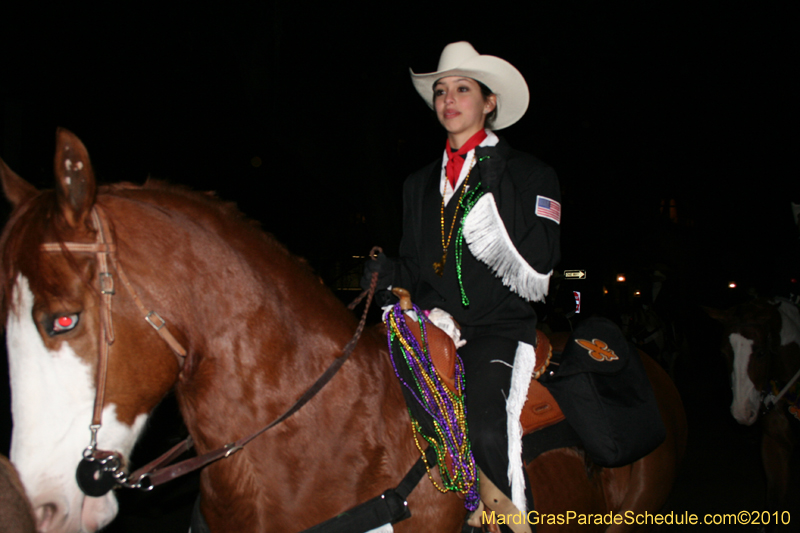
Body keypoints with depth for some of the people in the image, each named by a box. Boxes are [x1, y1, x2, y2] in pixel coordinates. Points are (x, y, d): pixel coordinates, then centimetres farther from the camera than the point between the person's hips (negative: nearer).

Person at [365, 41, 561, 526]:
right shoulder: (421, 183, 19)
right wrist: (389, 274, -2)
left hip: (499, 327, -4)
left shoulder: (532, 175, 5)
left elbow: (539, 264, -8)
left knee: (486, 428, -28)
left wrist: (496, 194, -16)